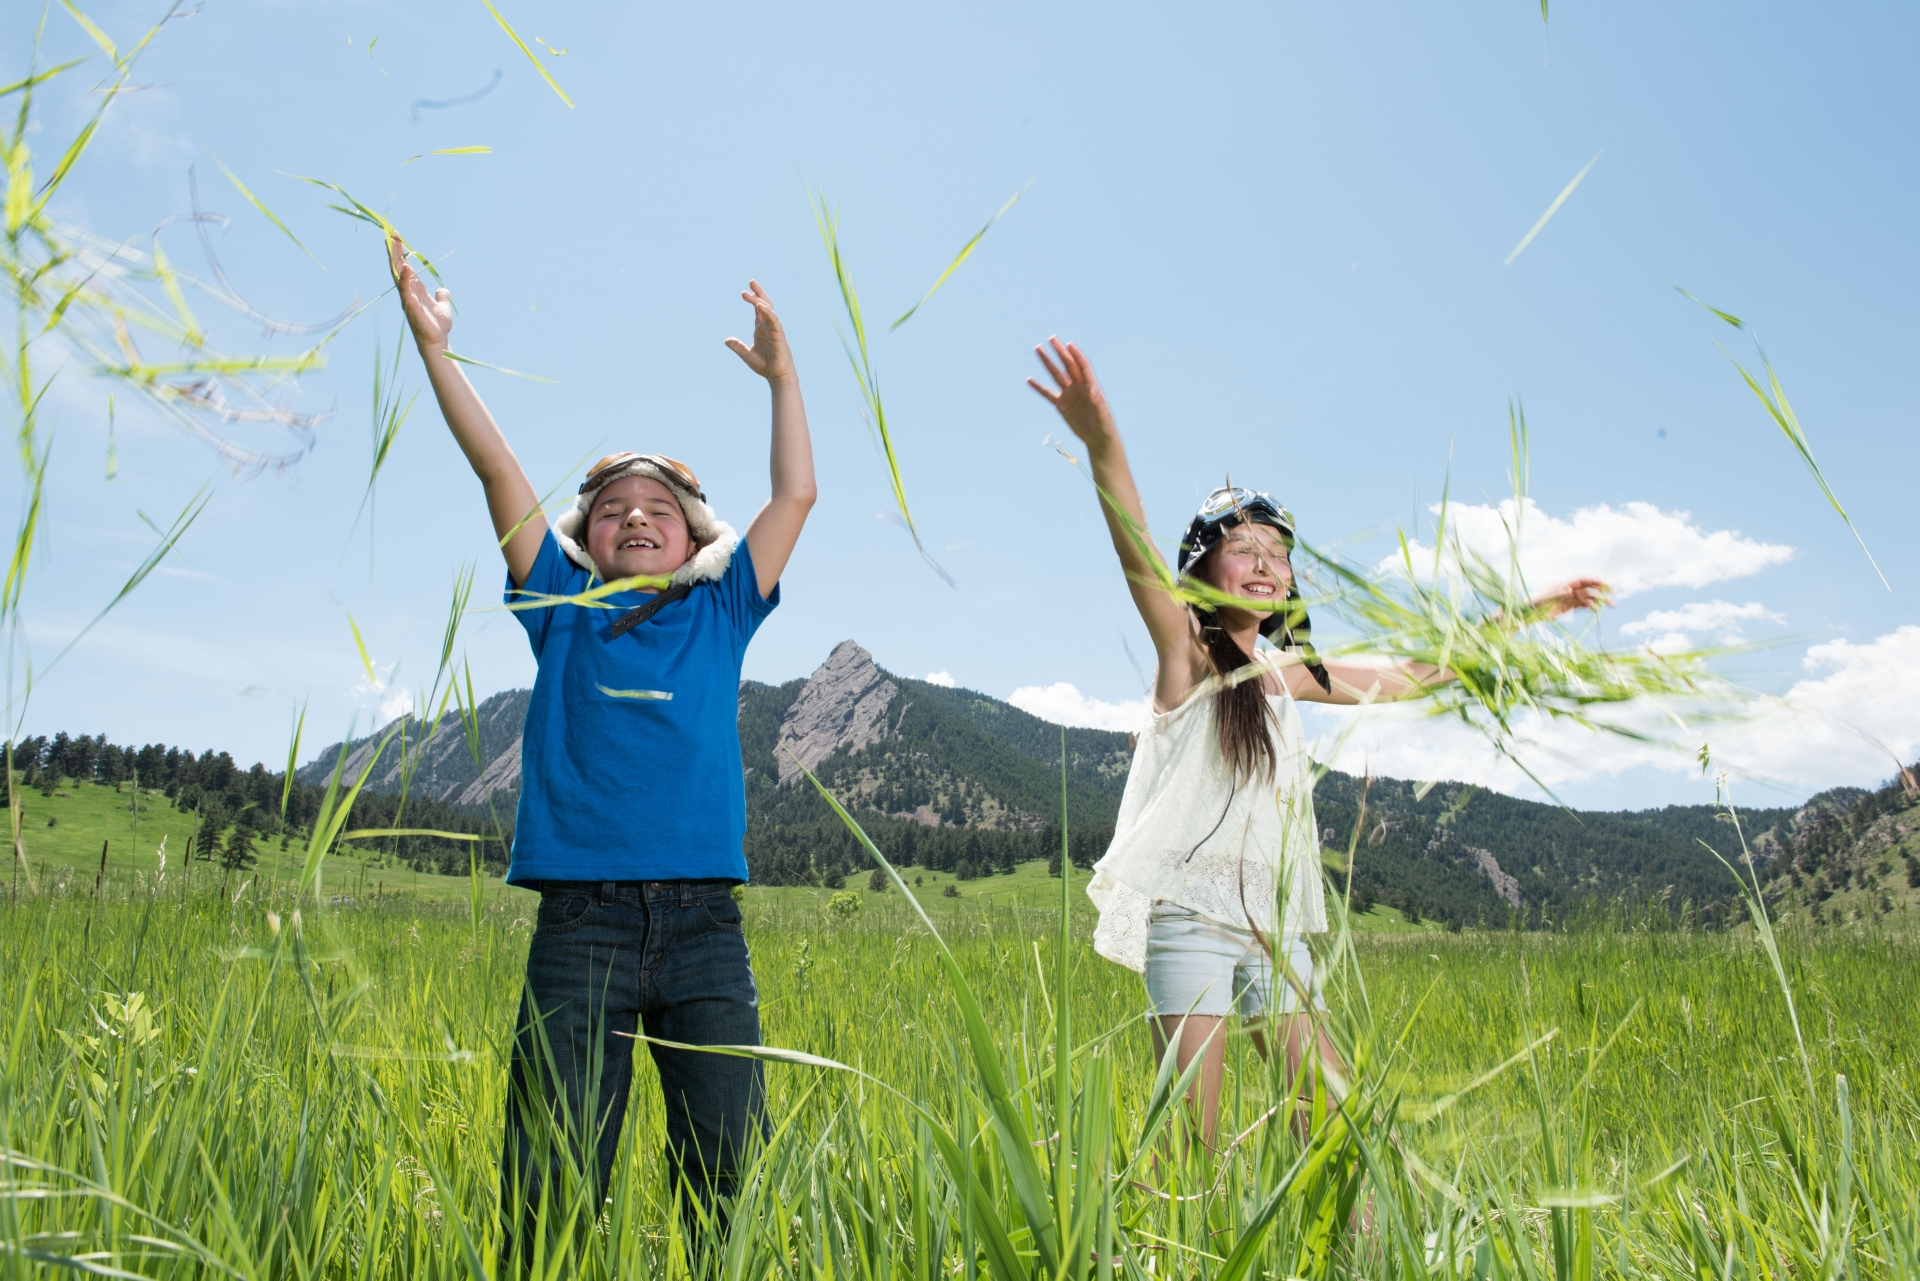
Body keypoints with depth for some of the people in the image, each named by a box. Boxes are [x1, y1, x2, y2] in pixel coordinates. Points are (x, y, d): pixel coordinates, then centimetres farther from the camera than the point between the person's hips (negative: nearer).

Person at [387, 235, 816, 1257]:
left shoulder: (719, 613, 15)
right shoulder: (563, 608, 13)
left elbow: (796, 495, 14)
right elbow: (498, 470, 8)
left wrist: (783, 376, 13)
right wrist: (434, 347, 5)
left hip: (703, 923, 1)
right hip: (581, 917, -1)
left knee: (731, 1174, 1)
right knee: (551, 1181, -1)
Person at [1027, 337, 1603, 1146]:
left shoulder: (1286, 675, 16)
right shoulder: (1188, 653, -3)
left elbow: (1416, 676, 26)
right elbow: (1140, 562, -23)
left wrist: (1524, 616, 25)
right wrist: (1101, 445, -41)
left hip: (1273, 922, 7)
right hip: (1191, 917, -6)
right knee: (1192, 1144, -9)